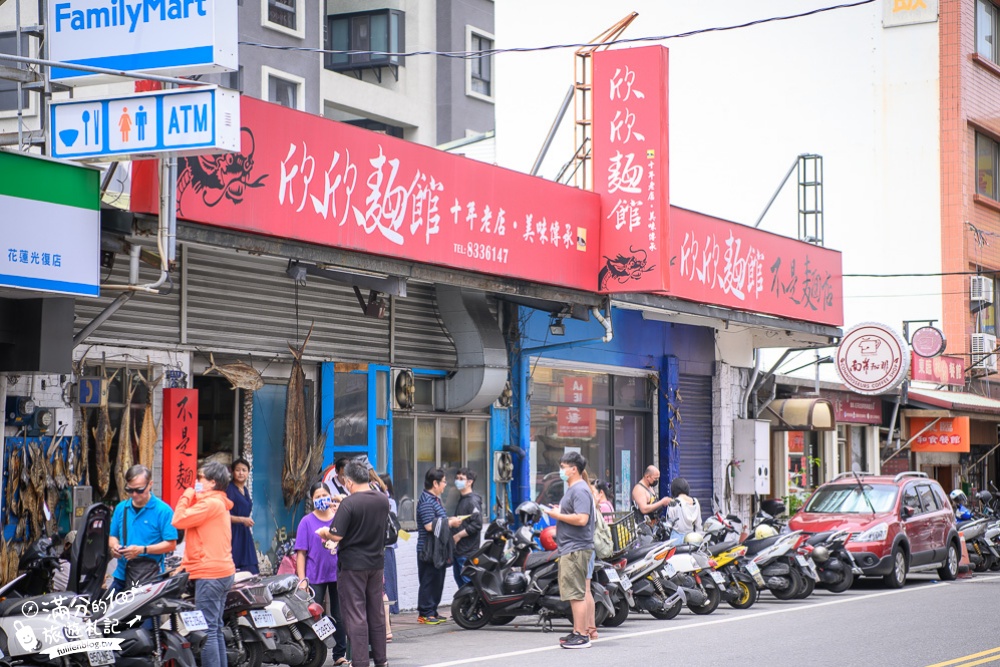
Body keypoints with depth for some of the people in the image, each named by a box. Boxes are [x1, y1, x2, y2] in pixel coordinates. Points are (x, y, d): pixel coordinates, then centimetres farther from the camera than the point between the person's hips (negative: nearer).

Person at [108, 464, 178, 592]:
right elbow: (113, 536, 20)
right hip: (122, 574, 5)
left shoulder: (163, 510, -6)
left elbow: (170, 544, -9)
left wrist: (142, 550, -19)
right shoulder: (121, 508, 12)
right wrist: (114, 546, -4)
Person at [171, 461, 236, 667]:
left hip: (209, 573, -11)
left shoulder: (210, 503, -13)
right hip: (223, 571, 11)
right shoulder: (220, 503, 19)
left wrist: (187, 496, -2)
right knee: (216, 628, 14)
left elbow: (178, 520, -16)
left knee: (208, 630, -10)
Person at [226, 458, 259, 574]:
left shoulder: (246, 491, 16)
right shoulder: (228, 489, -9)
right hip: (233, 533, -8)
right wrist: (242, 520, -19)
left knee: (249, 571, 1)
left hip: (245, 534, 8)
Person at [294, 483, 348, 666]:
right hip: (315, 577, -2)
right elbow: (301, 553, -1)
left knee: (340, 617, 8)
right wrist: (302, 579, -9)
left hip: (338, 575, 2)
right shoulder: (307, 521, 1)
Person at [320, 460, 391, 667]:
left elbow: (337, 535, -20)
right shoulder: (383, 500, 1)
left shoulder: (349, 504, -19)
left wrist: (324, 533, 3)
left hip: (352, 565, -6)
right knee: (376, 612, 14)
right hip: (376, 562, 6)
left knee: (355, 614, -1)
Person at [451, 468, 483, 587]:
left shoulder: (473, 501, -13)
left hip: (468, 552, -10)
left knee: (468, 584, -8)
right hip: (458, 551, 10)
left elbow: (476, 525, -22)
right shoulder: (461, 499, 16)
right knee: (460, 581, 14)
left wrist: (458, 536, -18)